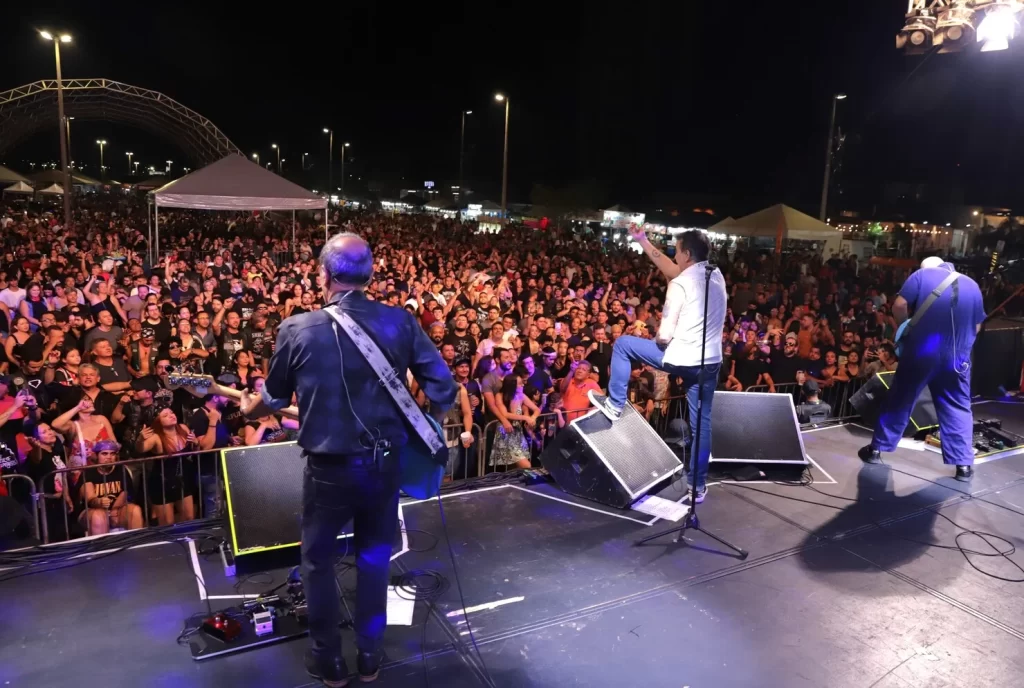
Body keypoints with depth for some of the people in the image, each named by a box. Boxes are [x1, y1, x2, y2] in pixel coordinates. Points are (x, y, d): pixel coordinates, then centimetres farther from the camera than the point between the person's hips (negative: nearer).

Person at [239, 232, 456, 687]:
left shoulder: (298, 329, -10)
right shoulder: (401, 322, -7)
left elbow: (275, 398, 5)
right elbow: (443, 387, -6)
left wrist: (247, 409, 27)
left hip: (329, 467, -2)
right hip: (385, 463, 2)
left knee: (317, 560, 20)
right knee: (374, 558, 20)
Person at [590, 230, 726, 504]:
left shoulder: (680, 284, -15)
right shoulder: (717, 276, 7)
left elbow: (665, 335, -18)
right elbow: (674, 270, 21)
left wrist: (658, 341, 6)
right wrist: (643, 243, 25)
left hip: (681, 359, -7)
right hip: (710, 362, 7)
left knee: (623, 344, 11)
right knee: (702, 422, 14)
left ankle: (615, 404, 18)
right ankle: (698, 485, 22)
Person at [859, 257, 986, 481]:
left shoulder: (922, 275, 2)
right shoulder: (972, 285, 12)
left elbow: (899, 306, -8)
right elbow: (976, 327, 12)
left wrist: (907, 328, 8)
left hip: (920, 352, -2)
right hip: (957, 358, 2)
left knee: (899, 400, 9)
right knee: (958, 408, 11)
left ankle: (876, 449, 16)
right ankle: (963, 465, 9)